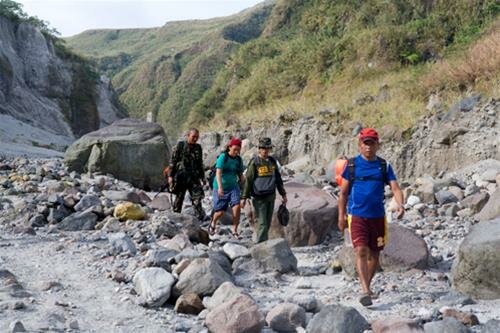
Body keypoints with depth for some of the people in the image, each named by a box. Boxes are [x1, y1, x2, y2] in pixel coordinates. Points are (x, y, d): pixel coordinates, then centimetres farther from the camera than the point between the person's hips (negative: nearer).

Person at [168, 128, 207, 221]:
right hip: (181, 176, -3)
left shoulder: (198, 148, 12)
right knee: (179, 198, 5)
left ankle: (201, 216, -10)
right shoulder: (180, 145, -1)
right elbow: (173, 161, -1)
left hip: (194, 177, 3)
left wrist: (202, 177, 17)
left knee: (197, 197, -7)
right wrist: (170, 175, -6)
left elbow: (200, 164, 20)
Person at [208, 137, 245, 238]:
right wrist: (220, 187, -35)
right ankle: (213, 223, 35)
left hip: (233, 187, 4)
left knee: (237, 207, -17)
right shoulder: (223, 157, -14)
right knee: (220, 212, 0)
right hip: (220, 188, -4)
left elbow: (240, 175, 12)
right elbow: (218, 173, -23)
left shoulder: (238, 160, 3)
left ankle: (234, 230, -2)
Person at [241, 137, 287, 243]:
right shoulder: (254, 162, -7)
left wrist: (283, 194, 20)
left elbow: (278, 178, 19)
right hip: (259, 198, -6)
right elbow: (248, 180, -7)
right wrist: (244, 197, -9)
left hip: (271, 197, 6)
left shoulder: (272, 161, 10)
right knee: (262, 223, -9)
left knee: (267, 223, 10)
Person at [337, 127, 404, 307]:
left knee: (374, 254, 12)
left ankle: (367, 286, 31)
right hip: (357, 216, -3)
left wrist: (400, 204, -23)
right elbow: (343, 192, 6)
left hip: (378, 217, 3)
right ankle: (365, 291, -19)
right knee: (361, 251, -16)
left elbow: (395, 188, -3)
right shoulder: (352, 164, 2)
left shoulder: (384, 166, 5)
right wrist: (341, 215, 2)